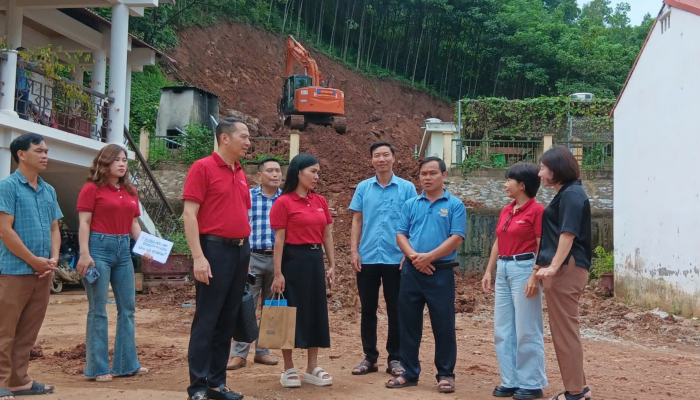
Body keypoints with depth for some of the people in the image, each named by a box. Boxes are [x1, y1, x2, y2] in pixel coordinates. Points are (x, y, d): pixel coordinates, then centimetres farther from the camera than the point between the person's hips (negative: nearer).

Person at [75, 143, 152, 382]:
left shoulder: (130, 191, 14)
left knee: (127, 307, 9)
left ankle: (127, 364, 18)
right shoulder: (92, 189, -3)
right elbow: (84, 223, -8)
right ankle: (97, 367, 6)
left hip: (123, 249, 7)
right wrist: (84, 254, -17)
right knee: (98, 309, -2)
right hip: (99, 247, -7)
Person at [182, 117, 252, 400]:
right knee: (206, 320, -3)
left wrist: (246, 252, 15)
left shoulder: (241, 174, 15)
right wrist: (198, 257, -19)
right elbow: (189, 214, -12)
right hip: (215, 249, -7)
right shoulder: (202, 168, -7)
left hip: (240, 251, 7)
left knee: (227, 321, 10)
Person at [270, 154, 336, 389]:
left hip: (315, 261, 6)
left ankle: (312, 368, 18)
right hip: (293, 261, -6)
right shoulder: (283, 202, -8)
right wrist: (278, 273, -14)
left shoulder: (320, 201, 9)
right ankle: (289, 369, 12)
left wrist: (332, 265, 8)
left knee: (316, 311, 8)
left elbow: (327, 235, 13)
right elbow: (279, 240, -10)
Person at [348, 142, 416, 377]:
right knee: (368, 309, 8)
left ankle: (394, 358, 15)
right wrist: (354, 251, -2)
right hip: (367, 258, 2)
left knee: (395, 311, 5)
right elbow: (357, 221, 7)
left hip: (396, 258, -2)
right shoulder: (363, 188, 6)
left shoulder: (407, 188, 1)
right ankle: (370, 357, 18)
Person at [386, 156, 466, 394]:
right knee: (408, 323, 8)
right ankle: (409, 372, 18)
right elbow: (401, 235, 6)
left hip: (441, 272, -4)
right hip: (411, 271, 4)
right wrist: (413, 256, -13)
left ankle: (445, 374, 13)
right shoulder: (411, 205, 11)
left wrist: (429, 257, -16)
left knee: (443, 325, 1)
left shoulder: (455, 205, 0)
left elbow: (456, 238, -9)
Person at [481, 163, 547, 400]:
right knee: (502, 329, 10)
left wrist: (535, 277, -21)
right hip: (503, 270, 9)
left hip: (524, 269, -8)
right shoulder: (505, 211, 13)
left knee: (527, 330, -1)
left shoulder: (536, 210, -10)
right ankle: (510, 381, 19)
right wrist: (489, 271, 13)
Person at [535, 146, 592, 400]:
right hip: (562, 270, 10)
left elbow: (568, 234, -20)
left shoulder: (571, 194, -12)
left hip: (566, 271, -10)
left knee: (565, 330, -4)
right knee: (563, 329, 14)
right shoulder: (565, 194, 18)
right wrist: (546, 264, 22)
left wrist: (553, 266, -24)